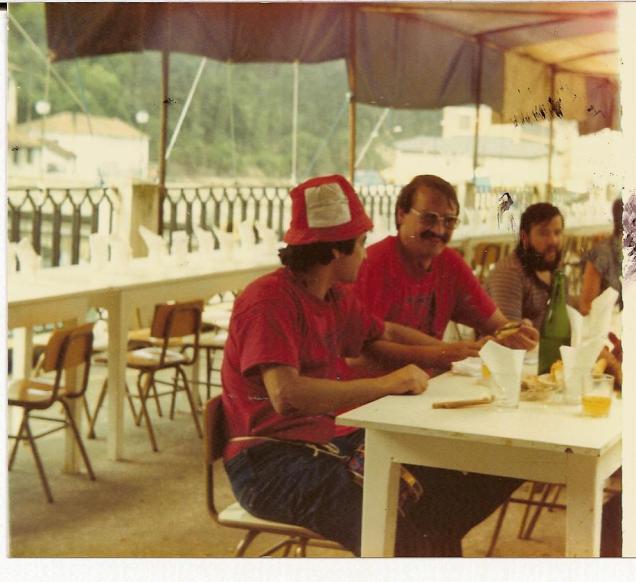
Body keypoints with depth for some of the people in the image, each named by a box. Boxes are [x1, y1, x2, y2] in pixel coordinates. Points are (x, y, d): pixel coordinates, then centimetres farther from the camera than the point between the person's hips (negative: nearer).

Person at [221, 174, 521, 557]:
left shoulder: (336, 297, 11)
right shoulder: (270, 301, -16)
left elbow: (388, 335, 31)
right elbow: (286, 395, -30)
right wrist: (388, 383, -25)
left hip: (329, 443, 9)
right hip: (272, 461, -9)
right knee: (397, 531, -28)